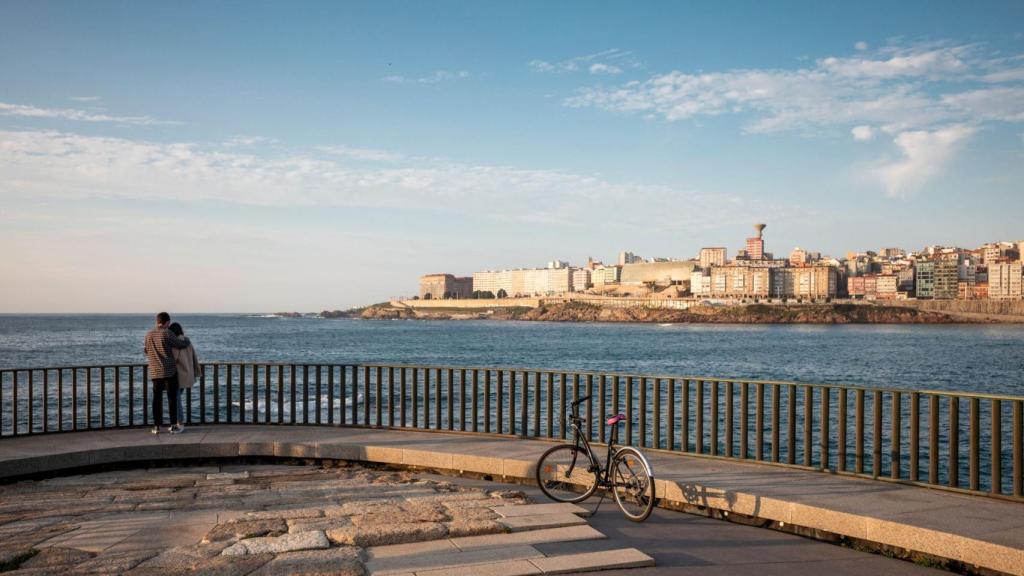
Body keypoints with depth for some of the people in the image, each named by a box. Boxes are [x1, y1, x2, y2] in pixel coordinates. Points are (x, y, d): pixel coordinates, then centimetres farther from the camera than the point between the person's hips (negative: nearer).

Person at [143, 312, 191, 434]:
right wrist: (187, 340, 14)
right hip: (170, 371, -5)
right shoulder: (167, 333, -12)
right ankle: (173, 426, 4)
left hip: (155, 372, 5)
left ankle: (157, 426, 10)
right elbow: (181, 344, -8)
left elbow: (145, 350, 18)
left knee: (157, 399, 9)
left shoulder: (149, 334, 5)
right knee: (172, 398, 3)